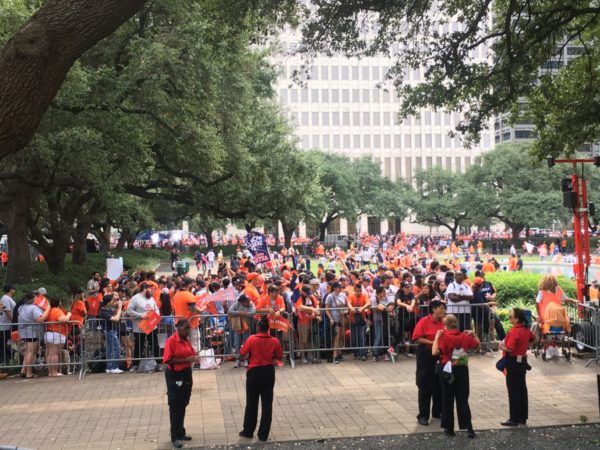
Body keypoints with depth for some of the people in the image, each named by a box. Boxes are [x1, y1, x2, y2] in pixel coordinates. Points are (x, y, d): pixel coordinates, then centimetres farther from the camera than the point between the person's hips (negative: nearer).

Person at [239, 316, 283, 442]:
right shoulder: (274, 341, -7)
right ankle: (263, 434, 10)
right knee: (267, 403, 7)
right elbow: (279, 356, 4)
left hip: (254, 372, -2)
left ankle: (248, 431, 21)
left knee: (252, 403, 12)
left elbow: (242, 353, -7)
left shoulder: (251, 339, -13)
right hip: (268, 372, 2)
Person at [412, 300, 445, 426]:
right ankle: (423, 415, 7)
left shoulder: (443, 322, 5)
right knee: (425, 386, 0)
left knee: (439, 385, 12)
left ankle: (437, 412, 27)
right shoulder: (424, 321, -12)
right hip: (426, 355, -6)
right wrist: (432, 342, -20)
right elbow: (417, 338, -15)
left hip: (440, 355, 6)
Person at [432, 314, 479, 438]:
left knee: (447, 400, 8)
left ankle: (449, 428, 13)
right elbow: (477, 344, 15)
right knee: (463, 400, 9)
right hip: (462, 370, 3)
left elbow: (435, 352, -24)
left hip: (448, 370, -3)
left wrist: (437, 337, -18)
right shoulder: (464, 336, 0)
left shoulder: (444, 337, -14)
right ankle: (469, 428, 3)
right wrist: (472, 334, 17)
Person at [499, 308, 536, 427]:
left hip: (513, 362, -8)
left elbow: (509, 349, -28)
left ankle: (514, 419, 3)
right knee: (522, 389, 13)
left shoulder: (514, 331, -21)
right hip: (522, 361, 9)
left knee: (513, 391, -2)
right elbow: (533, 339, 25)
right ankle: (523, 418, 21)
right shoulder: (526, 329, 5)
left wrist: (502, 347, -11)